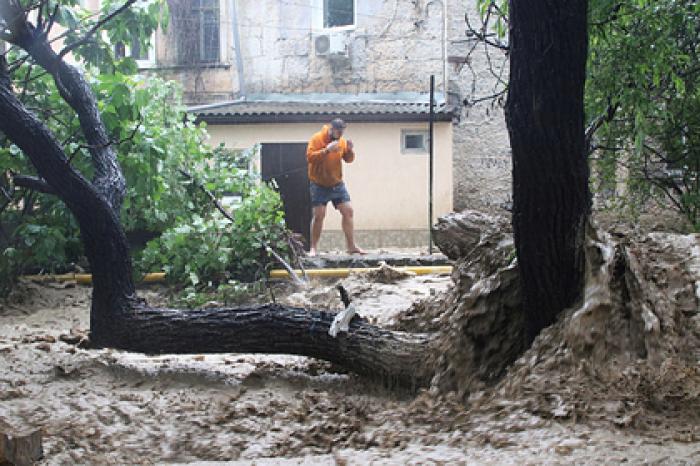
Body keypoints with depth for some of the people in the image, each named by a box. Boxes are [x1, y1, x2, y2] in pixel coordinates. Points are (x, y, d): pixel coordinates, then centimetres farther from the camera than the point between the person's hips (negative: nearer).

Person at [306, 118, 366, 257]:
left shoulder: (342, 141, 3)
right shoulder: (317, 139, -12)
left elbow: (348, 159, 10)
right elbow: (309, 157, -21)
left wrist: (350, 150, -11)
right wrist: (327, 150, -32)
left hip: (337, 184, 5)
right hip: (319, 185, -5)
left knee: (348, 211, 1)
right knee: (319, 215, -6)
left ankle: (351, 246, 7)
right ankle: (313, 248, 4)